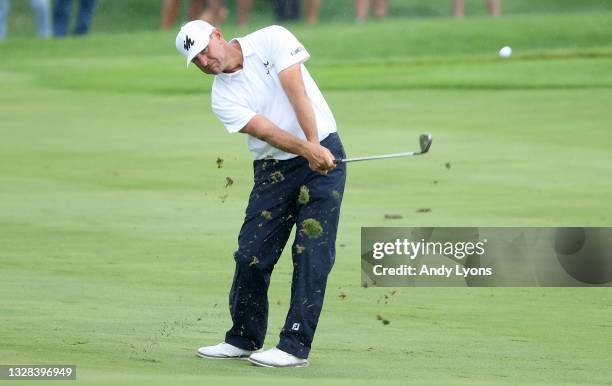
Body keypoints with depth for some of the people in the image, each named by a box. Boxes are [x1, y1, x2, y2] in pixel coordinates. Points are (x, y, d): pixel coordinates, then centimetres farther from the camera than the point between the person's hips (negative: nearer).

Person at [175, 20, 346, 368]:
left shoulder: (272, 40, -6)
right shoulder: (223, 98, -2)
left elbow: (297, 93, -15)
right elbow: (265, 130, -15)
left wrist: (316, 147, -24)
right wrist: (307, 150, -31)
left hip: (324, 150, -4)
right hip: (273, 168, 4)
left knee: (312, 252, -8)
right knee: (252, 253, 1)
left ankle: (296, 347, -8)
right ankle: (245, 339, 18)